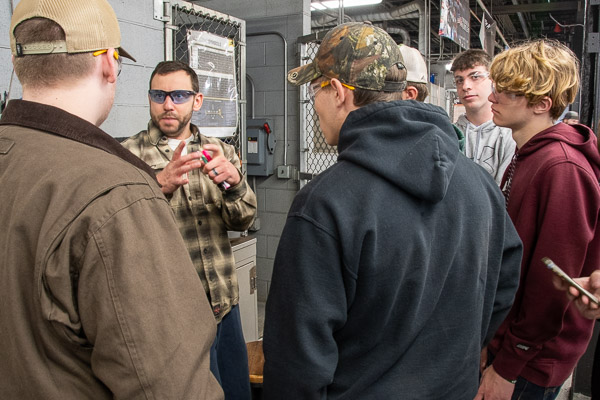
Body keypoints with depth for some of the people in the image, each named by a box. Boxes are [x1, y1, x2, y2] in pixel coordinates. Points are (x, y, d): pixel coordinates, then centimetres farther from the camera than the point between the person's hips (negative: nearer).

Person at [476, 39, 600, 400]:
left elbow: (553, 284, -24)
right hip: (507, 338, 8)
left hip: (532, 366, -8)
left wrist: (507, 367, -17)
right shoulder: (526, 157, 6)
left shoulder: (562, 168, -23)